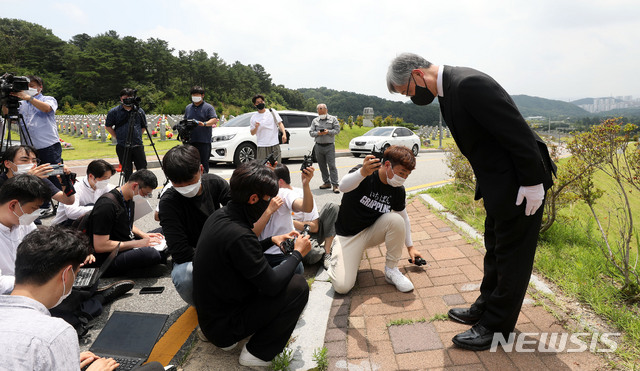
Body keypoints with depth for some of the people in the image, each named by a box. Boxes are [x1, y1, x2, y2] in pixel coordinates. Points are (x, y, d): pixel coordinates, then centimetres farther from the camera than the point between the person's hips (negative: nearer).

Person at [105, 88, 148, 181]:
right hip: (123, 147, -1)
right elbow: (108, 126, 8)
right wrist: (117, 137, 1)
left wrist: (137, 136, 7)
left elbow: (144, 127, 17)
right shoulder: (114, 111, 0)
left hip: (138, 145, 2)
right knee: (127, 171, 7)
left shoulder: (139, 111, 6)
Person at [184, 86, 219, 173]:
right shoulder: (188, 108, 19)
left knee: (204, 162, -3)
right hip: (190, 140, 5)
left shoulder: (208, 107, 2)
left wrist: (204, 124, -30)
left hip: (204, 140, -5)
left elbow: (214, 119, -12)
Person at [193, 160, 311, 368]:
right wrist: (298, 253, -10)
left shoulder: (218, 216, -2)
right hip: (223, 325, -9)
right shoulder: (238, 235, -31)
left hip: (208, 315, 9)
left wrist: (271, 240, 10)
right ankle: (258, 354, -1)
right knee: (298, 286, -15)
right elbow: (272, 285, -24)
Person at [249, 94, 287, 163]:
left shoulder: (272, 111, 9)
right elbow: (252, 133, 9)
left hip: (275, 145, 1)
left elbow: (280, 123, 6)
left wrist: (284, 133, -11)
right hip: (262, 147, 0)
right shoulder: (254, 117, 8)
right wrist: (256, 127, -13)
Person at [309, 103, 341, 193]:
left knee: (332, 166, -10)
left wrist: (328, 132, -16)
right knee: (322, 166, 8)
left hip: (329, 146, -4)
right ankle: (327, 182, 20)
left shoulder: (333, 119, 7)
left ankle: (335, 185, -10)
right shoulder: (315, 120, 14)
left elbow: (337, 130, -1)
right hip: (318, 146, 4)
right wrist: (318, 133, -12)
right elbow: (311, 132, 7)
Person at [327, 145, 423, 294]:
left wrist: (410, 247, 15)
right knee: (342, 287, -18)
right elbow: (343, 186, -42)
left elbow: (404, 217, 10)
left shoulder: (398, 190, -6)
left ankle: (391, 269, -8)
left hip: (373, 231, 4)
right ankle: (336, 253, 14)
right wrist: (362, 172, -62)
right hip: (348, 235, -4)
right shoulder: (365, 173, -21)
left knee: (396, 220, -28)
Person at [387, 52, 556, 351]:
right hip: (498, 183, 10)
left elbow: (518, 133, -26)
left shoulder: (469, 84, -25)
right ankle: (486, 307, 38)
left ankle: (496, 326, 20)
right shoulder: (448, 90, 6)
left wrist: (533, 183, -22)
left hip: (520, 183, -10)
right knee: (495, 251, 21)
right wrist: (486, 187, 16)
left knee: (512, 255, 5)